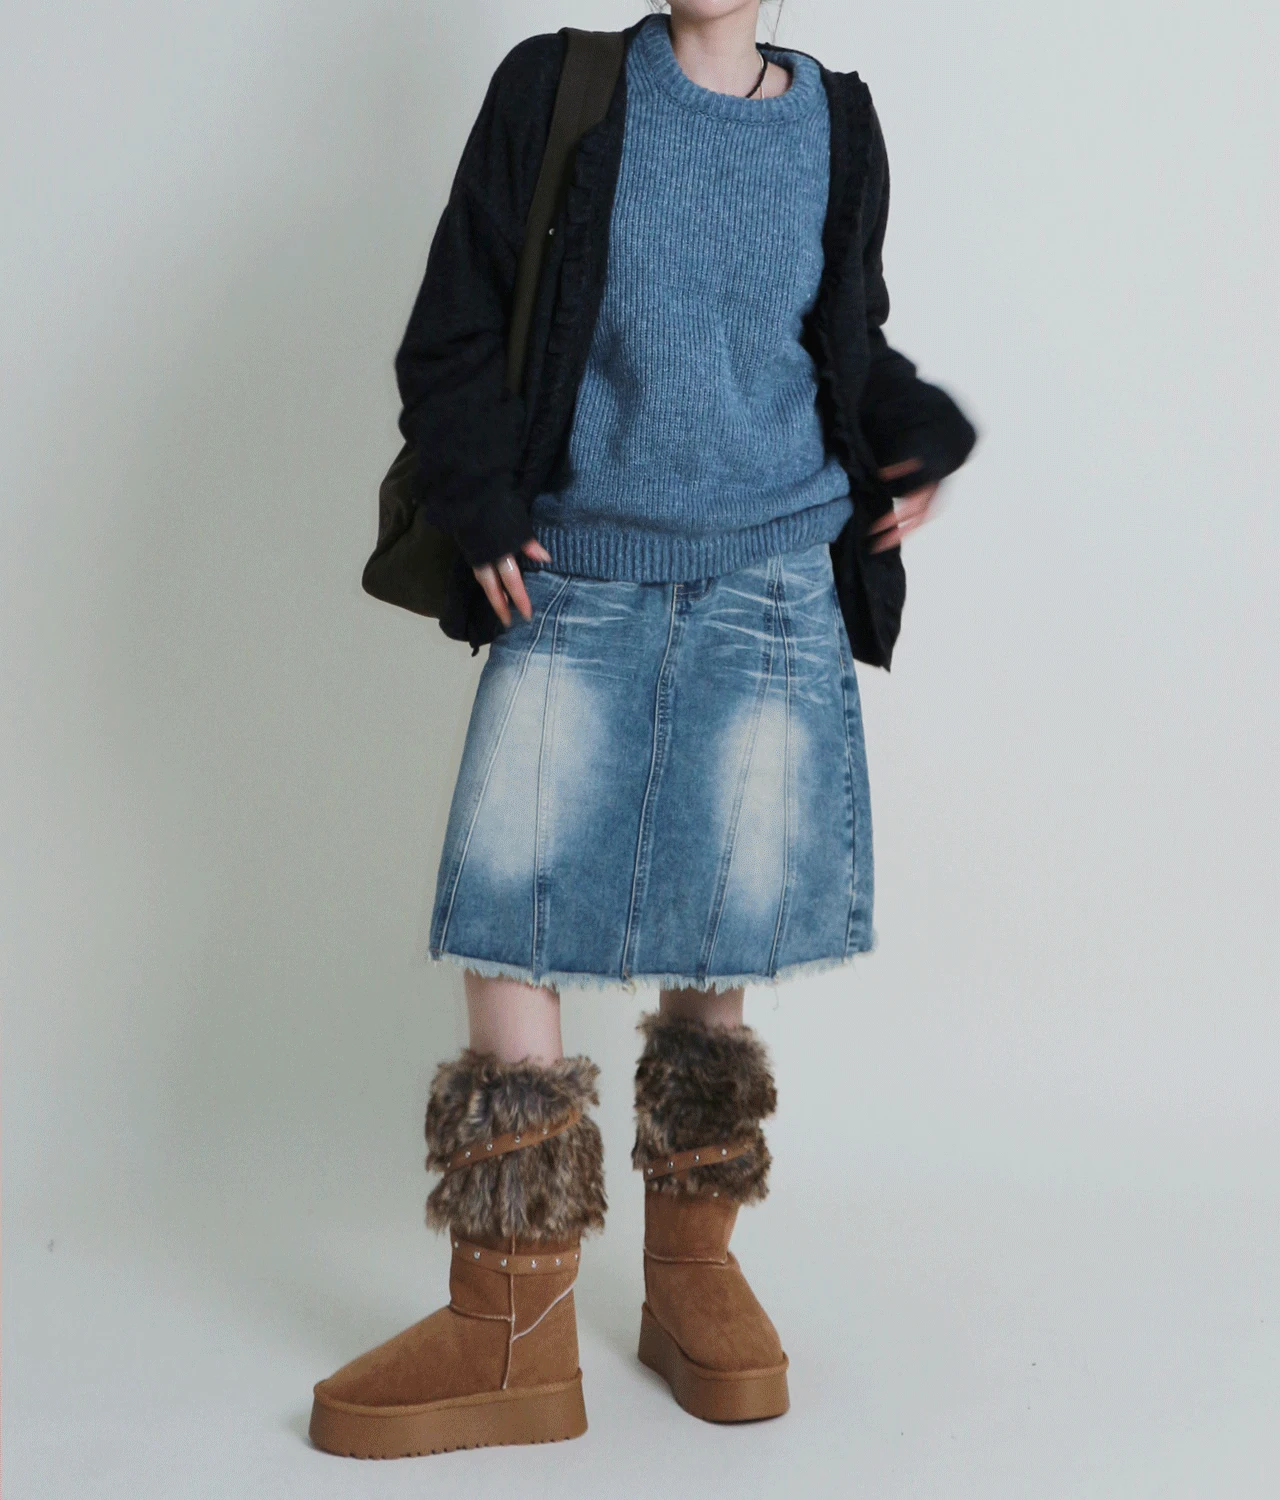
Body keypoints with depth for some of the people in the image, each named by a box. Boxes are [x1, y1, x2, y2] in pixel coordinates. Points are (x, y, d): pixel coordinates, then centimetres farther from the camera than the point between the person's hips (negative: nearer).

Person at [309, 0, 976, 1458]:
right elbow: (455, 330, 4)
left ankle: (692, 1272, 21)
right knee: (507, 915, -6)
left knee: (719, 942, 2)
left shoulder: (835, 124, 10)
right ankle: (514, 1331, 4)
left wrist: (918, 441, 4)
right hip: (577, 576, -1)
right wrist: (486, 517, -5)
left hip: (773, 587, 1)